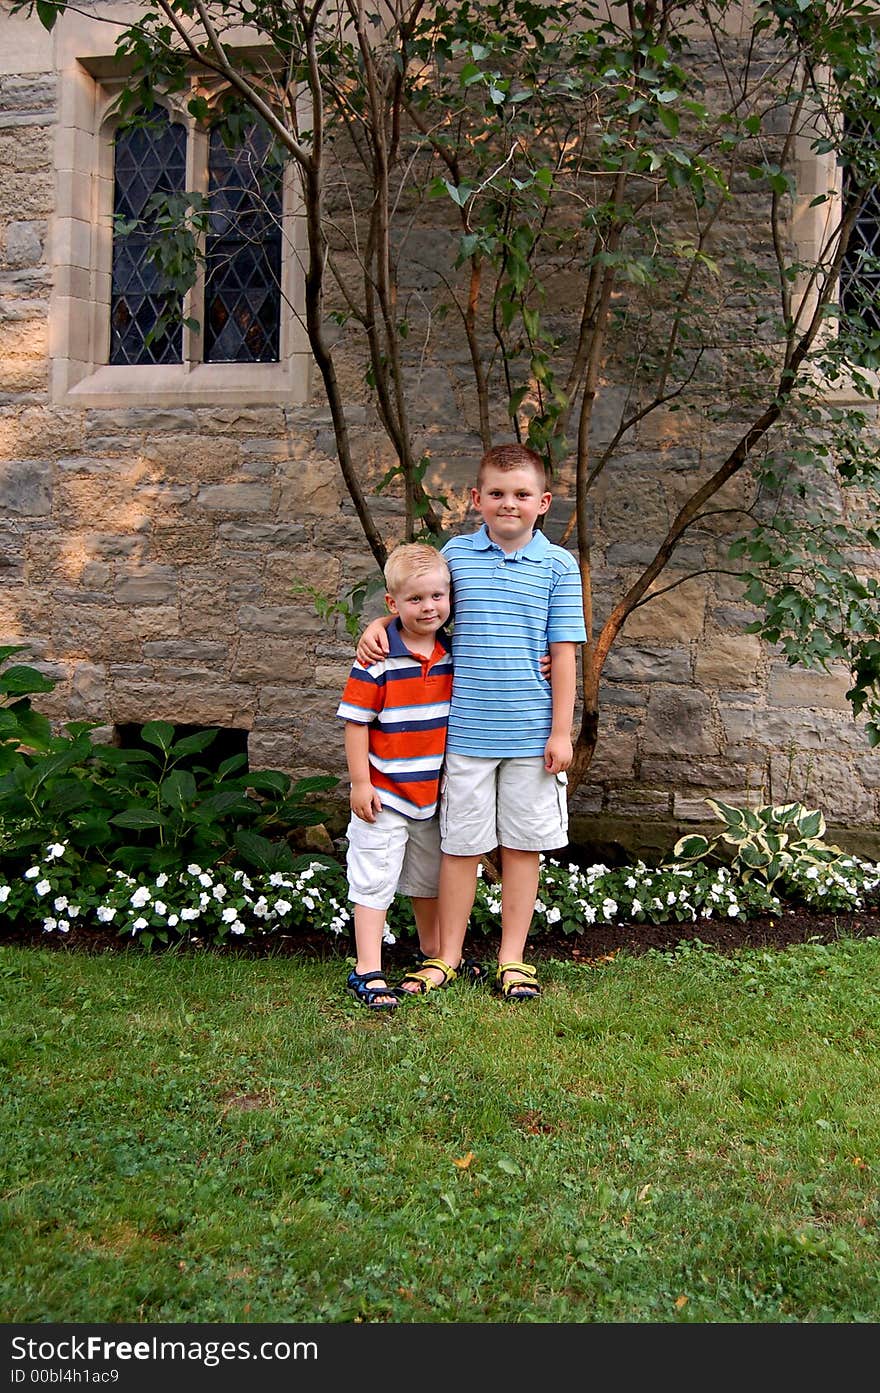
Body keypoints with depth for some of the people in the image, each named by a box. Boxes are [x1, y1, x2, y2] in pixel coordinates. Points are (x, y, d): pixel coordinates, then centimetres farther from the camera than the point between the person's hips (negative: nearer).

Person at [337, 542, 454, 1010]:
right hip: (384, 796, -6)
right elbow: (356, 721, -14)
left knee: (429, 878, 21)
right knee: (374, 881, -1)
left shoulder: (452, 654, 1)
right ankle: (367, 972, 5)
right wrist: (360, 783, -15)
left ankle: (433, 953, 38)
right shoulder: (378, 660, -17)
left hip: (435, 793, 6)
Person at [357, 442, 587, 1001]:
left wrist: (561, 730, -3)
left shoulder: (559, 565, 0)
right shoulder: (456, 553, 4)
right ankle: (448, 956, 21)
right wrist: (378, 625, 0)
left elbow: (564, 652, 0)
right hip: (466, 730, 1)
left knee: (523, 845, 8)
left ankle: (513, 958, 21)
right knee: (461, 845, 8)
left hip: (531, 734, -1)